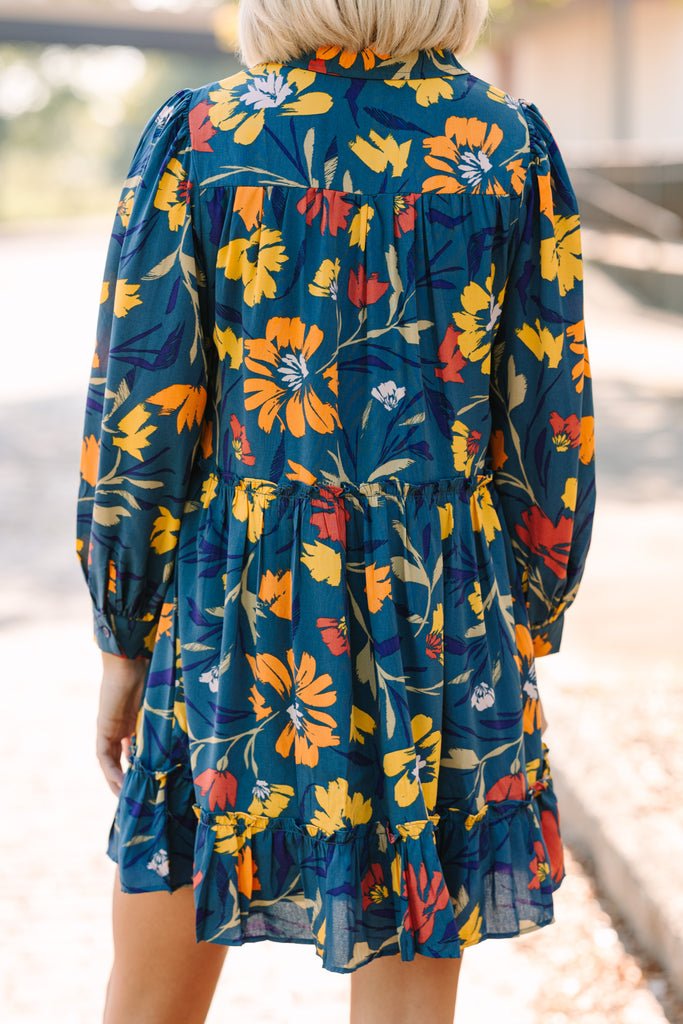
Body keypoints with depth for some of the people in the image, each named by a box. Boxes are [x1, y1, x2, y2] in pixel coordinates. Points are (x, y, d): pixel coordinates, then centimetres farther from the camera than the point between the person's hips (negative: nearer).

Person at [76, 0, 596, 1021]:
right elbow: (551, 428, -1)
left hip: (237, 624, -1)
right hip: (440, 631, 1)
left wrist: (125, 642, 5)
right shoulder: (513, 147, -3)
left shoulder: (195, 141, -7)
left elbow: (139, 422, -7)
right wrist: (525, 641, 11)